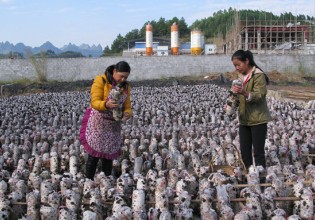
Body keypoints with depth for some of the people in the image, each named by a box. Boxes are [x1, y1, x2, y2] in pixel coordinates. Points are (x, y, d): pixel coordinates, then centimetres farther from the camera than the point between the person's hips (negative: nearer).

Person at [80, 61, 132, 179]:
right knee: (94, 155, -5)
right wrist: (106, 104, -39)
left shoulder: (126, 86, 8)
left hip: (113, 125, 5)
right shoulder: (101, 81, -10)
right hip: (98, 123, -5)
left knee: (109, 156, 8)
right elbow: (94, 102, -18)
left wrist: (127, 113, -19)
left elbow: (127, 106, 5)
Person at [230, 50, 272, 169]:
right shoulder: (240, 76, 12)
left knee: (258, 152, -4)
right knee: (244, 152, 9)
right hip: (244, 119, 7)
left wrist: (244, 93, -38)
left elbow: (259, 95, -22)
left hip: (258, 119, -7)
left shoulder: (258, 75, -11)